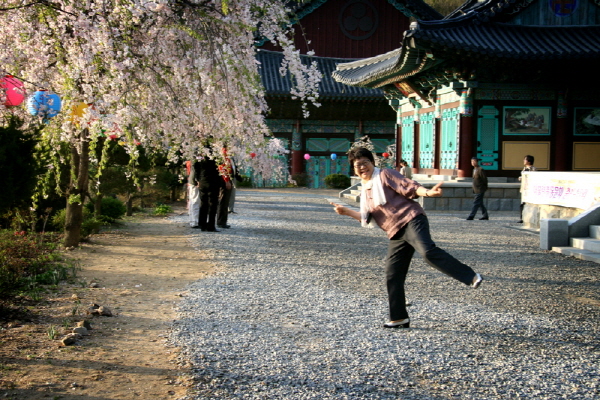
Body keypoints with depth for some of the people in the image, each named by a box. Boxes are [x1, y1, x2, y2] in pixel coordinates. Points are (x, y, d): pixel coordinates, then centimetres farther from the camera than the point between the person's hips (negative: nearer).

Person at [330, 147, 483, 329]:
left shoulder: (385, 175, 2)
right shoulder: (364, 191, 22)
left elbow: (410, 187, -9)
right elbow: (366, 218, 29)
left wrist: (427, 192, -26)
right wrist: (346, 211, 19)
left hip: (411, 221, -7)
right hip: (396, 234, 8)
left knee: (428, 251, -33)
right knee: (392, 275, 5)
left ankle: (471, 277, -32)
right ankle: (399, 318, 14)